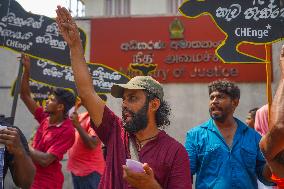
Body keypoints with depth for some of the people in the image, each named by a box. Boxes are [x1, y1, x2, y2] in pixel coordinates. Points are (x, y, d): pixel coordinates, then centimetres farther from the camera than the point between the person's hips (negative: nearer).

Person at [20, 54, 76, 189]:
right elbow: (25, 96, 5)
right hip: (31, 178, 7)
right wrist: (26, 69, -2)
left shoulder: (67, 131, -22)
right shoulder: (45, 117, -2)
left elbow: (45, 160, -26)